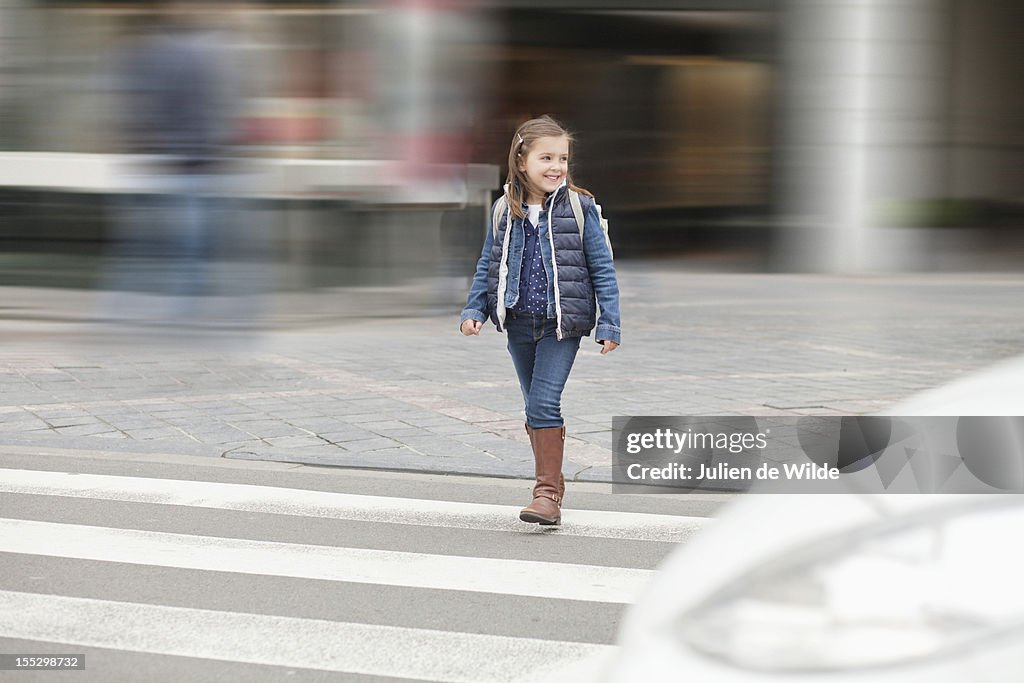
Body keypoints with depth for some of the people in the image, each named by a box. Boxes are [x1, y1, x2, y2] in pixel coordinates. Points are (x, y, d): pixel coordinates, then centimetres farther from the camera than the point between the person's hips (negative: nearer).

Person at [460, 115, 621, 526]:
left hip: (562, 325, -4)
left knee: (544, 403, -15)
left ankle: (548, 493, -11)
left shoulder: (579, 207, -8)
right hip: (519, 323, 4)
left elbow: (602, 269, -4)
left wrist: (609, 325, -6)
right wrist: (474, 310, 1)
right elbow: (488, 265, 12)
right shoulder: (505, 210, 2)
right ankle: (551, 483, 26)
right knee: (535, 409, 13)